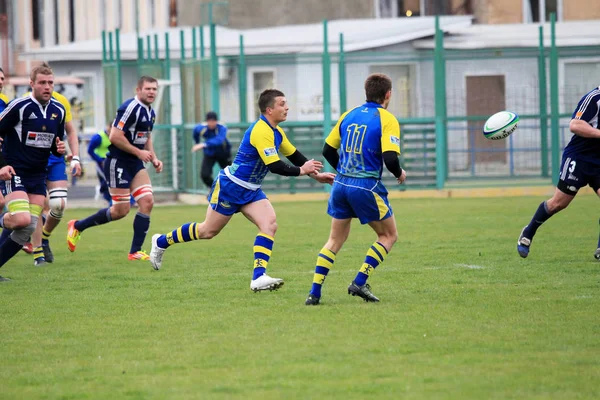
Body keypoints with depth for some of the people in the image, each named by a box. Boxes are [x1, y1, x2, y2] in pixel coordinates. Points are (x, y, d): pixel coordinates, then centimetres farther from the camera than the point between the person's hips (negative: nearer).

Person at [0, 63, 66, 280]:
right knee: (22, 220, -26)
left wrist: (60, 149, -6)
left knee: (28, 230, -1)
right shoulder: (19, 106, -12)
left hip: (38, 176, 6)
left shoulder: (59, 111, 7)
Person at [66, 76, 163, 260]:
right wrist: (139, 152, -18)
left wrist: (154, 159, 11)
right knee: (121, 210, -5)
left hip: (136, 164, 9)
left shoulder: (150, 112, 11)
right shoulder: (131, 108, -19)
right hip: (118, 162, -9)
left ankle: (135, 252, -1)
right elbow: (115, 136, -23)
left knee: (147, 202, -6)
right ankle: (77, 226, 15)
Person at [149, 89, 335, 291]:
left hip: (250, 191, 8)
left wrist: (315, 174, 12)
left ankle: (258, 277, -20)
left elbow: (294, 155, 19)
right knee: (208, 231, 5)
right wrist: (302, 170, -20)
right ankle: (161, 242, 27)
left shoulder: (277, 132, 6)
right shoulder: (261, 132, -25)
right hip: (230, 187, -8)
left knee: (269, 224, -14)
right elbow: (275, 166, -29)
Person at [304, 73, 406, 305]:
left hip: (341, 184, 6)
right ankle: (360, 282, 0)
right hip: (367, 187, -6)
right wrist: (400, 174, 2)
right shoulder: (386, 119, -8)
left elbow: (328, 150, 15)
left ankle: (314, 292, 6)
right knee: (389, 235, 12)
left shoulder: (349, 115, 11)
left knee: (335, 240, 16)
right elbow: (390, 158, -18)